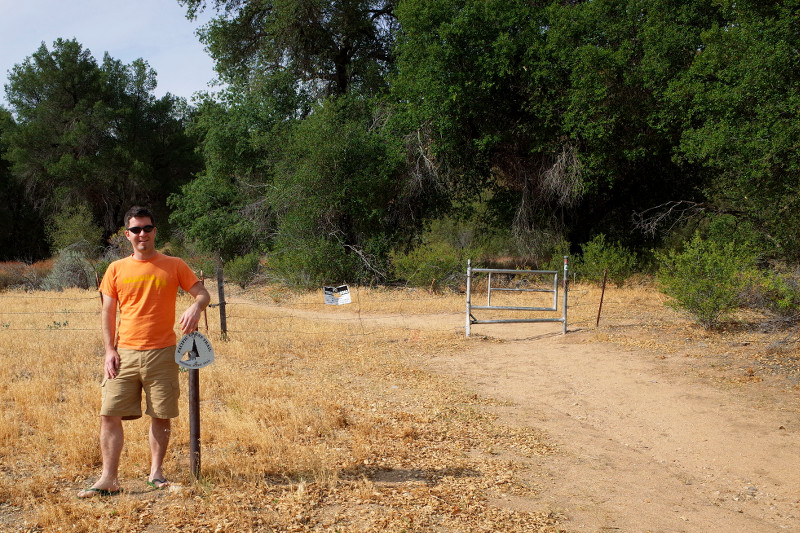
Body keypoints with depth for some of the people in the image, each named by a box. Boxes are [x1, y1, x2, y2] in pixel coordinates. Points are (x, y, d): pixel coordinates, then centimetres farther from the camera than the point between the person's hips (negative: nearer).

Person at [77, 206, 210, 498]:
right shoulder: (116, 269, 7)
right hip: (125, 354, 2)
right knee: (110, 415, -3)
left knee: (161, 415, 5)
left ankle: (156, 472, 19)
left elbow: (203, 293, 2)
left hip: (162, 354, -1)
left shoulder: (174, 266, 3)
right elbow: (108, 313, 9)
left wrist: (196, 307, -22)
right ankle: (109, 479, 4)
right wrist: (110, 350, 0)